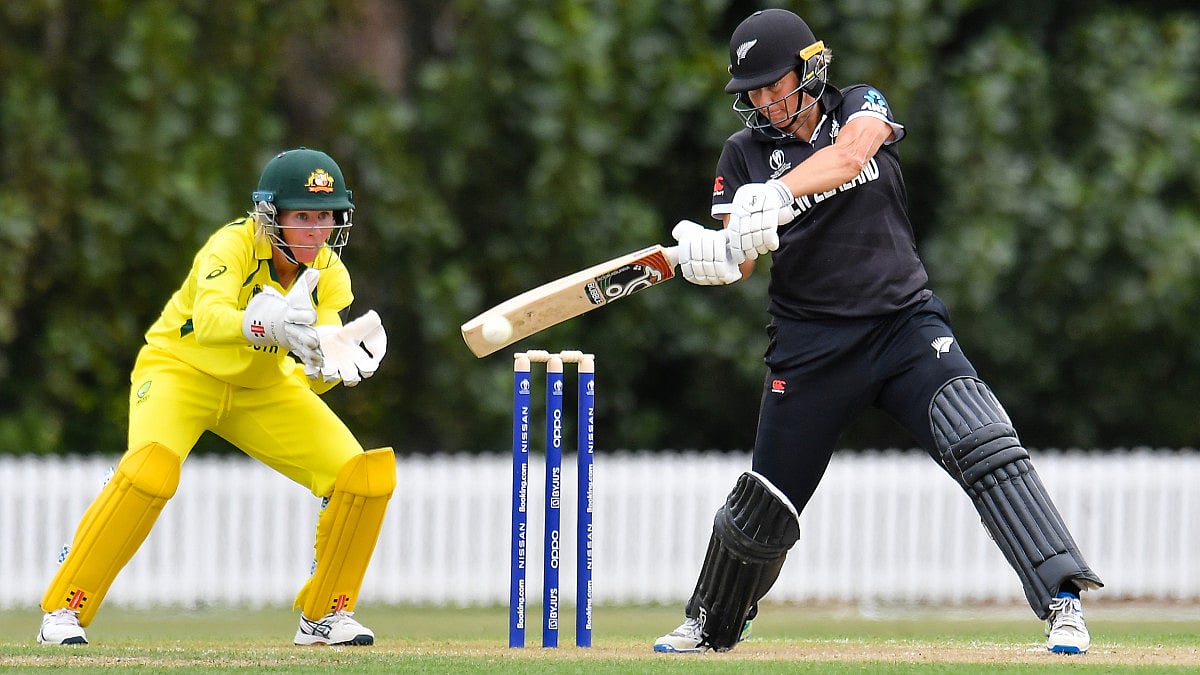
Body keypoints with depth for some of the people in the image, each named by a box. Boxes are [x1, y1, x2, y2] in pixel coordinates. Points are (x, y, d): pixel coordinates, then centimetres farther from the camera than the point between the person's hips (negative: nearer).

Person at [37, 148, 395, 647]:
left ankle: (324, 615, 11)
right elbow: (208, 320, -47)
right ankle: (63, 612, -21)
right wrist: (267, 324, -66)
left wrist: (331, 365, -43)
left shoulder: (328, 274, -13)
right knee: (151, 469, -34)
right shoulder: (234, 245, -27)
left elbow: (311, 378, -19)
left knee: (366, 476, -10)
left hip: (261, 388, 5)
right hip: (183, 369, -5)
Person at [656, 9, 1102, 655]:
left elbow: (850, 154, -22)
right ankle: (711, 624, 32)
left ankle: (1063, 602, -24)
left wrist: (777, 195, -38)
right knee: (762, 504, 6)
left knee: (981, 445, -22)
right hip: (810, 342, 1)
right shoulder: (745, 153, 6)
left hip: (904, 318, -1)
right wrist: (707, 254, -29)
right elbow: (738, 258, -3)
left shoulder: (861, 108, 3)